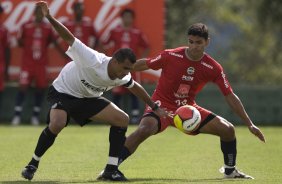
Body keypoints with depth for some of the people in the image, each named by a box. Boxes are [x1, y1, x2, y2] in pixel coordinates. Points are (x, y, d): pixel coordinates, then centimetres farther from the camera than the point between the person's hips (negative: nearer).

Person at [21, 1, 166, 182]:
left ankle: (111, 169, 0)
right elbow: (69, 38, -36)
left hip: (88, 98, 7)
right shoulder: (93, 61, -34)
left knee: (123, 119, -5)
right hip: (63, 92, -7)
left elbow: (135, 87, 11)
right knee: (57, 124, -35)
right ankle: (33, 164, -12)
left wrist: (155, 108, 17)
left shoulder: (122, 77, -13)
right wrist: (49, 17, -47)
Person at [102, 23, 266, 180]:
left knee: (228, 129, -6)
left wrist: (250, 124, -6)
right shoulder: (171, 56, -15)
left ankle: (230, 170, 19)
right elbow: (145, 64, -1)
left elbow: (230, 96, -4)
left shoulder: (213, 68, -9)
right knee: (144, 130, -34)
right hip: (162, 106, -3)